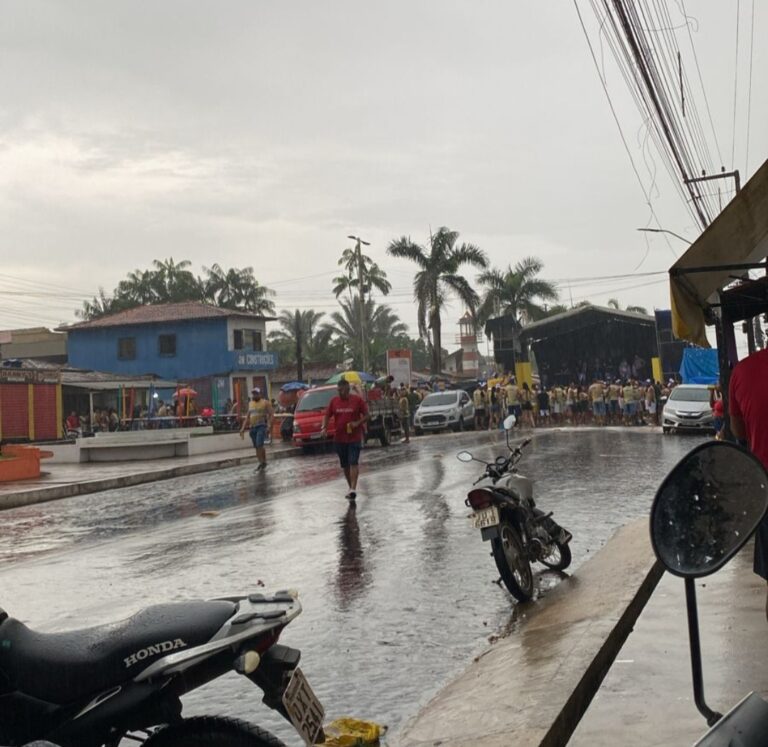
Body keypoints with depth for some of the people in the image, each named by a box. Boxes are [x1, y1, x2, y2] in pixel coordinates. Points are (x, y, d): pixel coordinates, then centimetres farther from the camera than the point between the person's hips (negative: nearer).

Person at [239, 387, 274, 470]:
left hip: (262, 426, -6)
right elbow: (247, 417, 23)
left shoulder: (265, 403, 1)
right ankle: (262, 463, 15)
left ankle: (262, 462, -11)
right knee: (257, 447, 7)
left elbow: (271, 414, -7)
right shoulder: (250, 404, 19)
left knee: (259, 445, -19)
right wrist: (243, 428, 15)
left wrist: (269, 426, -20)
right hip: (252, 427, 6)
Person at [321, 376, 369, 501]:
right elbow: (327, 416, 8)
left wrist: (358, 423, -18)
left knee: (353, 463, -13)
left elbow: (366, 416, 0)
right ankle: (351, 487, 25)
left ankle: (353, 489, -17)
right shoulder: (334, 401, 4)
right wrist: (324, 427, -9)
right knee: (344, 465, 11)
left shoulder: (358, 400, -4)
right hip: (339, 438, 4)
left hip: (355, 438, -4)